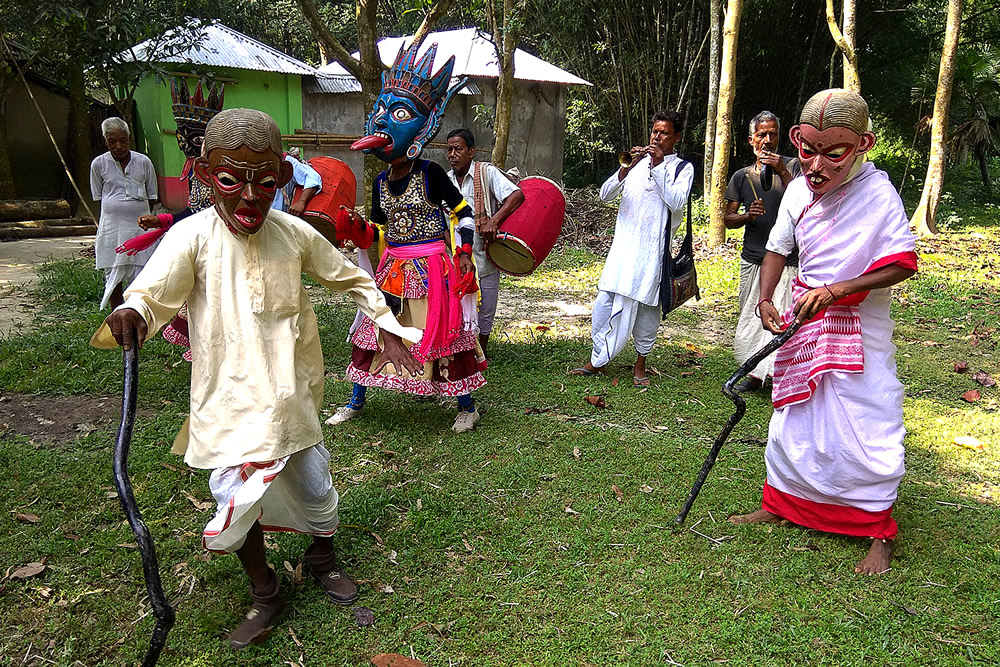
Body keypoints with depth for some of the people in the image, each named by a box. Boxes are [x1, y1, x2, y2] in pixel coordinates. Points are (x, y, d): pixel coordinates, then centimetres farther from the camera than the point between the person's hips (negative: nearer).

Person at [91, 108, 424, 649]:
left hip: (290, 392, 3)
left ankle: (322, 558, 46)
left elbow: (351, 278, 10)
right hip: (229, 398, -2)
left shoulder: (294, 233, -3)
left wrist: (387, 329, 8)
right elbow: (151, 295, -21)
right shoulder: (193, 237, -12)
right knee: (236, 499, -5)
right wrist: (130, 314, -44)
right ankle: (265, 594, 25)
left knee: (314, 485, 13)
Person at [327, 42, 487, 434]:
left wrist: (464, 252, -9)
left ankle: (467, 407, 15)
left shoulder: (430, 174, -8)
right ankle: (356, 402, 25)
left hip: (430, 268, -5)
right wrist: (358, 228, -5)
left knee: (442, 332, -1)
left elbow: (463, 213, -2)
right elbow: (378, 232, 14)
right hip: (393, 267, 6)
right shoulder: (381, 182, 8)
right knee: (373, 329, 9)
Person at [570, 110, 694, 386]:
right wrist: (625, 169, -9)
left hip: (653, 248, -3)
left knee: (647, 304, 3)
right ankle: (598, 360, 11)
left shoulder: (683, 168, 6)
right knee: (606, 300, 0)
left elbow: (676, 202, -13)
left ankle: (640, 363, 18)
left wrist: (658, 166, -12)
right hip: (623, 244, 3)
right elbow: (605, 195, 7)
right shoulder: (637, 161, 16)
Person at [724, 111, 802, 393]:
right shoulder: (741, 176, 11)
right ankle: (756, 372, 21)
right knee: (750, 318, 9)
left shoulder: (792, 167, 1)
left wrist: (782, 172, -19)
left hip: (786, 260, -4)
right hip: (752, 259, 4)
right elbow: (728, 219, 12)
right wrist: (748, 215, -9)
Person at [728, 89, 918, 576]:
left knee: (866, 427, -3)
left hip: (859, 327, -5)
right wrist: (765, 300, -4)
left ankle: (880, 531, 15)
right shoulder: (798, 191, -1)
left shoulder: (878, 194, -16)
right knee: (792, 418, 14)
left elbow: (903, 263, -16)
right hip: (805, 318, 5)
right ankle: (780, 504, 32)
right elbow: (777, 249, 10)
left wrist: (836, 290, -24)